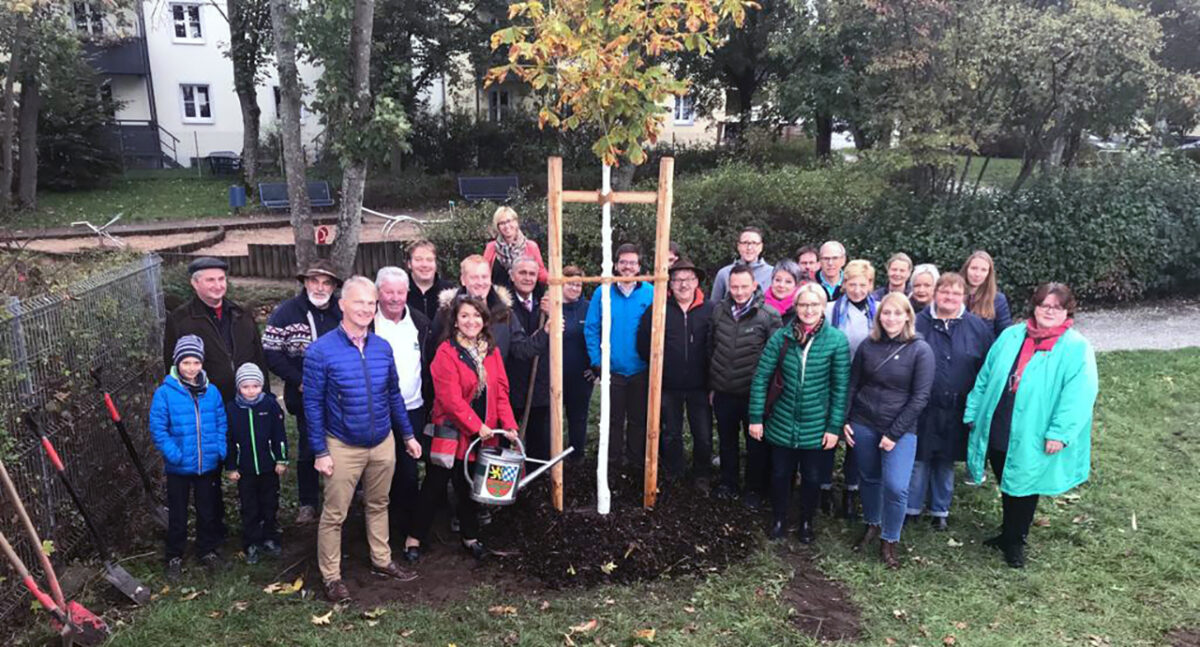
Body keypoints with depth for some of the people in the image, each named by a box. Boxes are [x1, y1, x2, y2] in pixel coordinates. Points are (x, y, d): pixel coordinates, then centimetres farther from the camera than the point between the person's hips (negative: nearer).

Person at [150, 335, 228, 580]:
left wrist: (221, 450, -7)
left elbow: (221, 424, 4)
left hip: (208, 465, 2)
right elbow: (158, 429, -10)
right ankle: (174, 557, 29)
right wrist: (173, 454, -19)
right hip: (178, 467, -2)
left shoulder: (212, 392, -3)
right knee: (177, 514, 13)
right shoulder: (165, 393, -12)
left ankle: (208, 550, 35)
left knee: (208, 511, 17)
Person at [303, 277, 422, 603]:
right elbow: (313, 404, -10)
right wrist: (320, 452, -11)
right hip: (343, 447, -4)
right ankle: (331, 577, 22)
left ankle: (381, 561, 36)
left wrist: (408, 435, 11)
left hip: (383, 442, 4)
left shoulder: (383, 347, -1)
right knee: (334, 514, 6)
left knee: (378, 505, 19)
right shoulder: (321, 351, -14)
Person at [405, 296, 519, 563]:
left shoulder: (491, 351, 4)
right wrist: (477, 427, -20)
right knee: (435, 486, 7)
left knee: (471, 486, 17)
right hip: (451, 432, -5)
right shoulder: (446, 352, -14)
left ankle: (470, 535, 33)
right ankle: (415, 536, 23)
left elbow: (501, 391, 2)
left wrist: (509, 425, -8)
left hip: (483, 434, 5)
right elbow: (450, 398, -19)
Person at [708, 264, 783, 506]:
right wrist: (711, 385, 11)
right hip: (724, 392, 4)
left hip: (754, 393, -4)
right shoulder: (719, 311, 1)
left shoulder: (768, 315, -12)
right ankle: (728, 483, 36)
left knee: (756, 444, 10)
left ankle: (755, 488, 28)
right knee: (727, 440, 19)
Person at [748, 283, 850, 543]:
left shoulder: (836, 340, -11)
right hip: (783, 423, 1)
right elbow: (761, 377, -4)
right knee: (780, 474, 15)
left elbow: (840, 387, -7)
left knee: (812, 477, 15)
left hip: (817, 427, -1)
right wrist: (756, 417, -6)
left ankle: (806, 522, 39)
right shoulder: (781, 337, -8)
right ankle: (778, 519, 38)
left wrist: (834, 427, -7)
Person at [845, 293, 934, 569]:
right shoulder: (868, 345, 1)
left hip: (901, 428, -3)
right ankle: (872, 525, 36)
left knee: (896, 486, -9)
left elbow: (920, 397, -10)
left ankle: (889, 541, 12)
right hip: (863, 424, 3)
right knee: (869, 479, 14)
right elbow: (852, 385, 9)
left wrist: (894, 434, -12)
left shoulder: (920, 350, -9)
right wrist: (844, 420, 3)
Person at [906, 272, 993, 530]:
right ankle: (911, 509, 23)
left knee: (946, 463, 15)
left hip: (957, 412, 2)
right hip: (921, 410, -1)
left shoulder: (978, 327, 1)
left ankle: (940, 510, 32)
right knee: (918, 461, 7)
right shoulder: (917, 324, -4)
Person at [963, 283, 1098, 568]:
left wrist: (1059, 433, -22)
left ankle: (1015, 542, 31)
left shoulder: (1077, 348, -9)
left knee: (1023, 490, 11)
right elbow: (985, 377, 9)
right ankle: (1008, 533, 39)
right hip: (996, 431, 4)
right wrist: (973, 413, 9)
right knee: (1006, 486, 18)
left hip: (1031, 439, -4)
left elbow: (1078, 394, -17)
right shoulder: (1011, 336, 5)